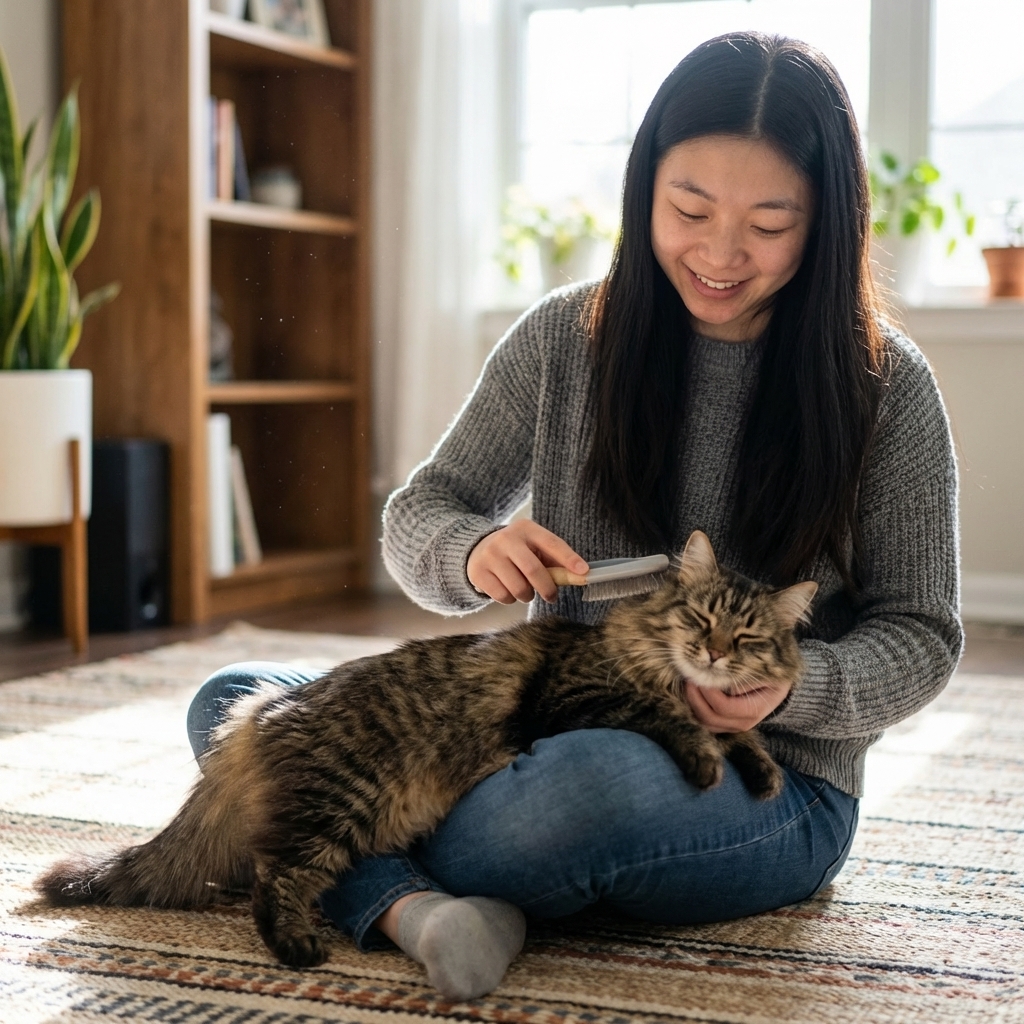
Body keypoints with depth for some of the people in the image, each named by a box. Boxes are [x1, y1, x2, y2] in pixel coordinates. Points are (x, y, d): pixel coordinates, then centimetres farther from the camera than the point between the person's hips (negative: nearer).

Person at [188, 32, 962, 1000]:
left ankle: (366, 875, -13)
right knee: (231, 704, -8)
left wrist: (792, 685, -23)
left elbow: (920, 636, -1)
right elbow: (416, 518, 6)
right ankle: (414, 908, -33)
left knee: (596, 777, -39)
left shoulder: (882, 384, -6)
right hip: (557, 732, 4)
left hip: (770, 787, -3)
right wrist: (473, 552, -19)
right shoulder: (566, 338, 1)